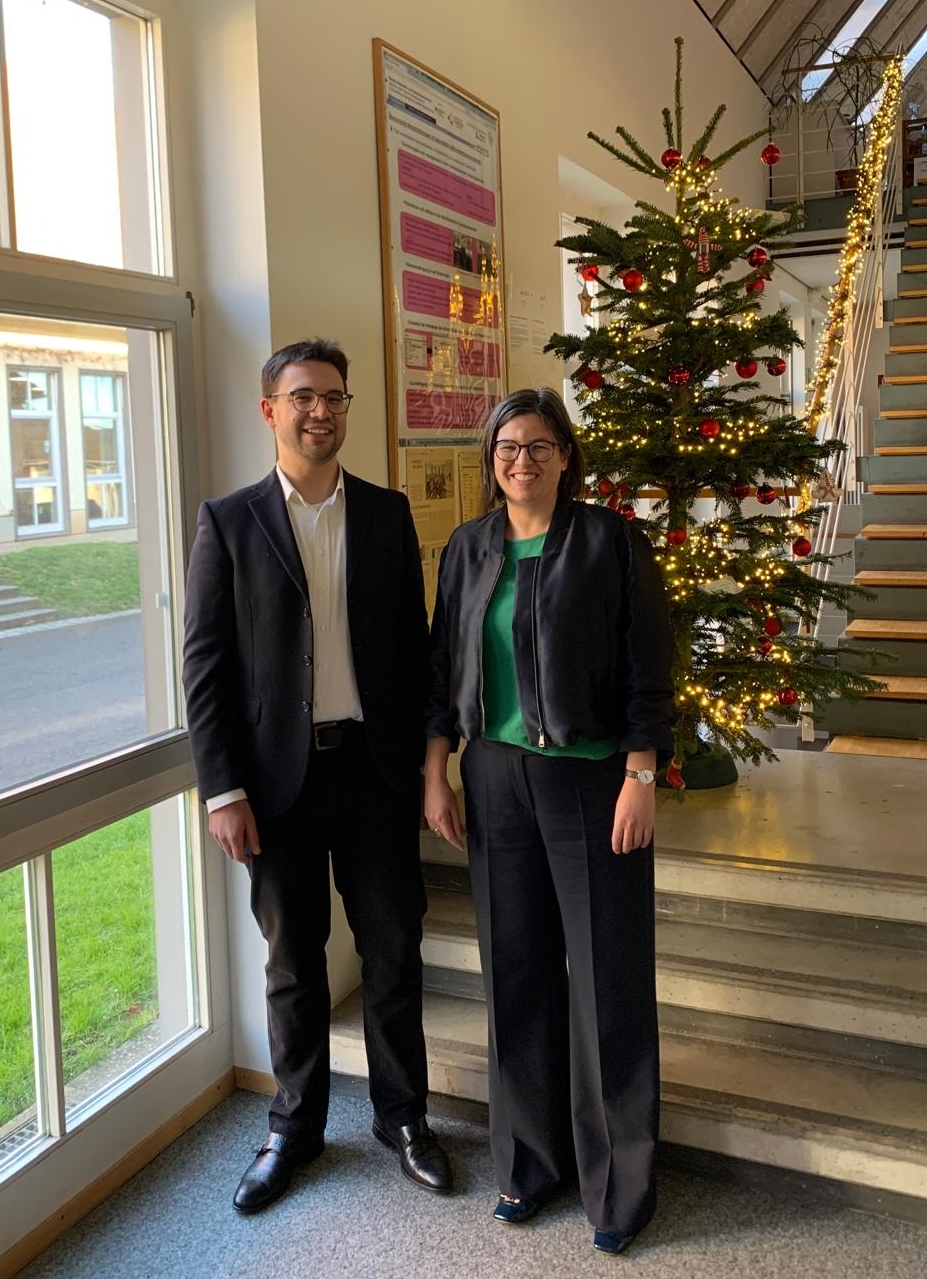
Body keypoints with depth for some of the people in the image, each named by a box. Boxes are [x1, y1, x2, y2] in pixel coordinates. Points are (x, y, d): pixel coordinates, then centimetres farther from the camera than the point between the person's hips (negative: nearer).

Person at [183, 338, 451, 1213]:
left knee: (393, 950, 11)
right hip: (278, 774, -1)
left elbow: (412, 643, 7)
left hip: (376, 768, 2)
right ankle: (294, 1127, 32)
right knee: (292, 961, 12)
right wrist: (223, 791, -9)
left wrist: (419, 760, 4)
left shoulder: (387, 514, 5)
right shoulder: (228, 523, -2)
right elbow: (204, 665, -4)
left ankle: (401, 1115, 30)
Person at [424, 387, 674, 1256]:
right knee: (516, 972, 11)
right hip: (497, 779, 4)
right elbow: (444, 667, 10)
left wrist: (640, 779, -12)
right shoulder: (469, 549, 7)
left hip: (592, 781, -3)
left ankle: (618, 1183, 22)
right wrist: (435, 775, 6)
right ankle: (530, 1158, 30)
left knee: (608, 979, 4)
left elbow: (647, 670, -6)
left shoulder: (609, 541, -5)